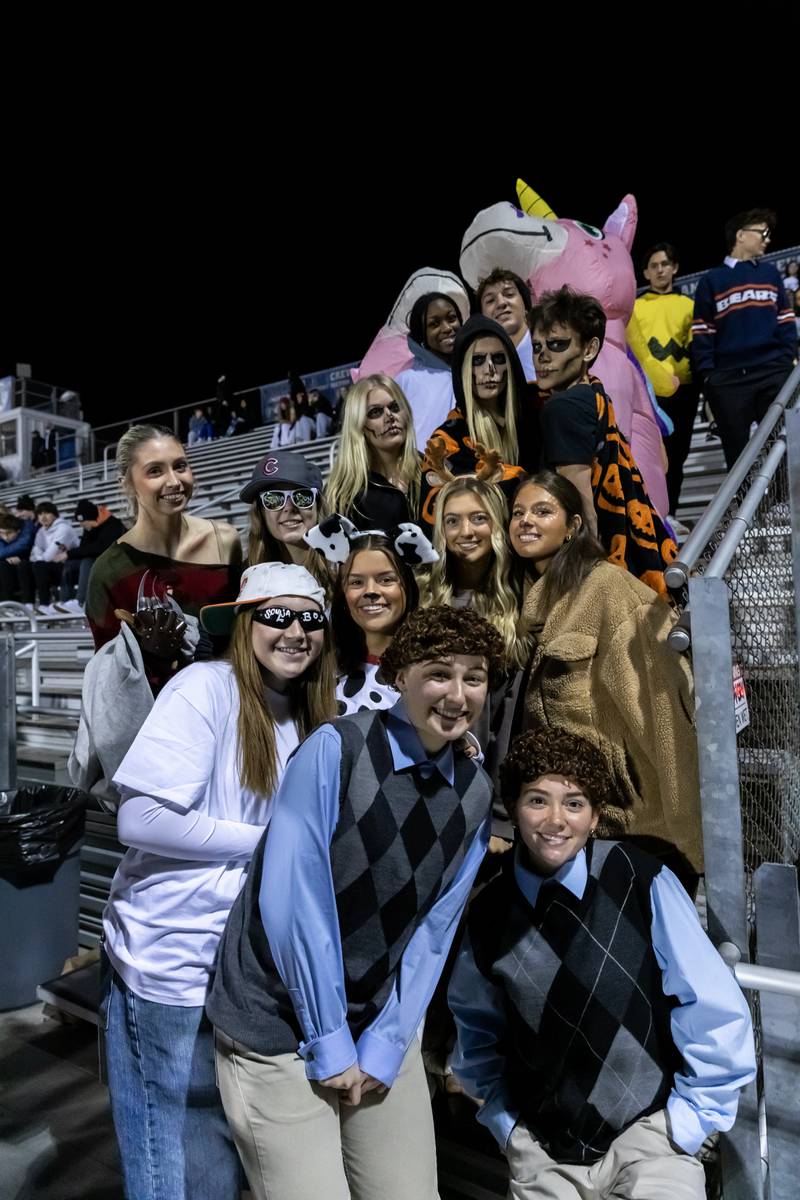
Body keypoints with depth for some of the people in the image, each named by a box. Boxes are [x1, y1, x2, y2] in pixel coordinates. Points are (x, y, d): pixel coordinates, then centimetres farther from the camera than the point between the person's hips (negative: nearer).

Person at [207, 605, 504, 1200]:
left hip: (381, 1029, 5)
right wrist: (329, 1042, -13)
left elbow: (433, 932, 2)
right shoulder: (336, 749, -19)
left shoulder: (475, 794, -1)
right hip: (281, 1027, -5)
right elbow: (292, 899, -19)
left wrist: (384, 1047, -4)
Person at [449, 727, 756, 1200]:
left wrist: (688, 1119, -4)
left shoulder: (642, 882, -15)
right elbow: (478, 1031, 11)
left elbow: (714, 1013, -8)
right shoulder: (488, 914, -6)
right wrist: (504, 1120, 6)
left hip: (648, 1130, -2)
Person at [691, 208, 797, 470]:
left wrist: (789, 357, 0)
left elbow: (785, 320, 14)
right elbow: (701, 333, 3)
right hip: (728, 380, -2)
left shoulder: (770, 273, 14)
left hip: (774, 373, 2)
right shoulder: (712, 280, 6)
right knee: (737, 454, 6)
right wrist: (707, 375, -6)